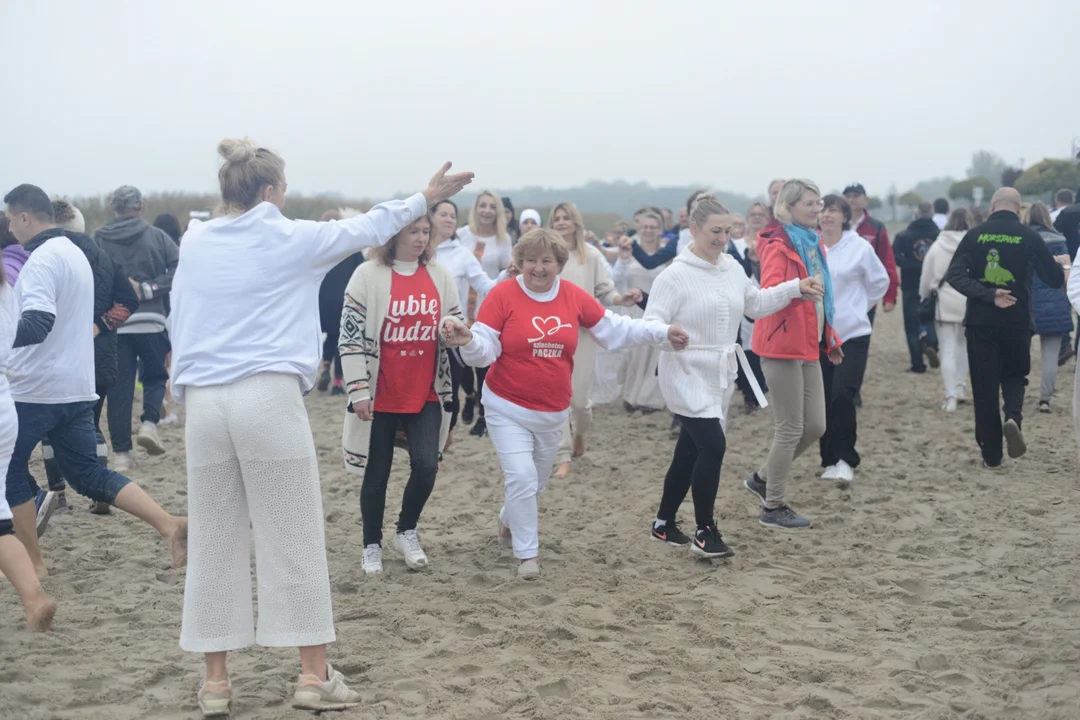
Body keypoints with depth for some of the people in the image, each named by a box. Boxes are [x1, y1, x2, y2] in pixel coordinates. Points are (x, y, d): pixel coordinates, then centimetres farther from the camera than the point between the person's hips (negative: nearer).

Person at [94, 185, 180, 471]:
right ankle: (149, 423, -8)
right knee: (155, 377, 17)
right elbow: (180, 268, -10)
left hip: (113, 323, 1)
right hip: (150, 320, -1)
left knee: (119, 387, 6)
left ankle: (121, 452, 7)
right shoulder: (156, 236, 0)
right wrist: (149, 289, -10)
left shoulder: (98, 240, 1)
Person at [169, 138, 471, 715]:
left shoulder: (193, 244, 10)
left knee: (213, 544, 9)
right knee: (293, 539, 3)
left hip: (202, 401, 4)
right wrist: (424, 199, 25)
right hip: (269, 398, -4)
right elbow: (364, 229, 12)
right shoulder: (289, 239, 0)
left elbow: (180, 322, 17)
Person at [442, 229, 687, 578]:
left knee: (537, 481, 20)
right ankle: (527, 553, 1)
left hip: (553, 412, 5)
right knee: (522, 477, -15)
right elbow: (485, 351, -16)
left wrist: (662, 332, 3)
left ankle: (509, 522, 49)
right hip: (508, 408, -4)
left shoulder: (574, 297, -4)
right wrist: (467, 340, -38)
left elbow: (614, 329, 5)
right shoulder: (503, 294, -15)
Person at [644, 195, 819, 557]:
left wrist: (795, 287, 14)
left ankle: (664, 524, 28)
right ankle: (705, 532, -5)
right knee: (713, 446, -17)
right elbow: (652, 322, -20)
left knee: (691, 451, 14)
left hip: (720, 376, 8)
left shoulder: (733, 268, 7)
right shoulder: (675, 275, -14)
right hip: (687, 376, -7)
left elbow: (756, 304, 21)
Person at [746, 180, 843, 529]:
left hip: (809, 346, 9)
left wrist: (830, 338, 23)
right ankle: (773, 507, 8)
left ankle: (763, 478, 27)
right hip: (783, 345, -9)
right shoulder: (777, 245, -12)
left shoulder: (813, 244, 14)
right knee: (791, 429, -4)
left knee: (815, 426, 9)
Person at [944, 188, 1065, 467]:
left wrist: (988, 295, -16)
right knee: (1014, 376, 19)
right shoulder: (1029, 237, -4)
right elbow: (1055, 279, -1)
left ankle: (991, 454, 8)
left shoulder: (976, 234, -2)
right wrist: (1060, 264, 20)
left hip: (980, 321, 0)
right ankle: (1013, 417, -11)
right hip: (1017, 321, 0)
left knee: (985, 386, 7)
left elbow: (954, 275, -12)